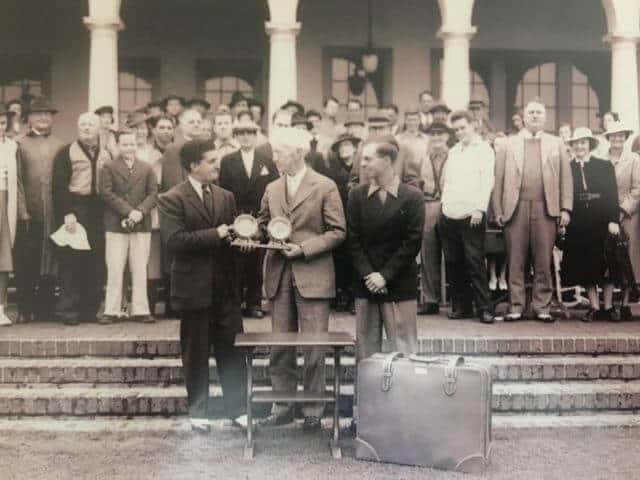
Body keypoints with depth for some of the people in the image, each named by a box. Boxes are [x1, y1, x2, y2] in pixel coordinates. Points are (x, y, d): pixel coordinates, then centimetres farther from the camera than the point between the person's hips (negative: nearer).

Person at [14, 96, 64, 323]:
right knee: (26, 264, 2)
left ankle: (46, 309, 14)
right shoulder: (20, 144, 7)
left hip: (54, 215, 1)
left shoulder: (61, 146, 12)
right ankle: (25, 309, 10)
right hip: (28, 215, -1)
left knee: (50, 262, 5)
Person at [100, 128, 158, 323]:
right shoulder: (109, 167, 5)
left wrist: (140, 212, -13)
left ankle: (140, 310, 10)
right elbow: (106, 193, -5)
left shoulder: (147, 168, 12)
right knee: (114, 270, 0)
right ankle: (111, 311, 7)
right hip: (116, 226, -2)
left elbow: (153, 193, 4)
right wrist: (128, 211, -14)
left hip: (142, 226, 2)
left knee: (140, 270, 4)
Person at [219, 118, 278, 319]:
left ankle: (254, 303, 13)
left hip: (261, 219, 1)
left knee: (257, 263, 4)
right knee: (236, 264, 0)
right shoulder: (227, 161, 6)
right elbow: (223, 191, 3)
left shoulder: (267, 161, 7)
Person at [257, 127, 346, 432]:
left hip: (312, 276, -5)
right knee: (280, 347, 9)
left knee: (314, 347, 0)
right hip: (279, 276, 5)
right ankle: (282, 406, 21)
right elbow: (263, 224, 19)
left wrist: (304, 248, -15)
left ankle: (313, 410, 13)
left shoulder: (325, 187, -3)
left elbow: (338, 232, -5)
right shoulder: (272, 189, 12)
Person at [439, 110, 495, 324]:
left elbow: (487, 182, -8)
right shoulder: (453, 151, 20)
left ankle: (485, 308, -1)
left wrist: (480, 209, -18)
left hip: (470, 216, -6)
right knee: (454, 264, 7)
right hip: (449, 215, 6)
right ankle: (460, 306, 15)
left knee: (475, 262, -7)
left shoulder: (484, 149, 1)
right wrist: (444, 203, 8)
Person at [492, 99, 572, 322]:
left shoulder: (557, 144, 14)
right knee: (515, 262, 2)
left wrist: (566, 208, 0)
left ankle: (542, 307, 10)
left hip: (546, 209, 1)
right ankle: (516, 306, 9)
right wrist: (498, 210, -2)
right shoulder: (507, 144, 11)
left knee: (544, 262, 2)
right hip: (515, 209, 0)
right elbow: (498, 179, 6)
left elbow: (565, 179, 9)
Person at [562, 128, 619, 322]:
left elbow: (613, 195, -1)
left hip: (602, 223, -1)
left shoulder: (605, 166, 3)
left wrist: (613, 220, -9)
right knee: (584, 267, 3)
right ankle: (594, 307, 11)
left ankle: (608, 307, 14)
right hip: (578, 225, 1)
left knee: (605, 265, 6)